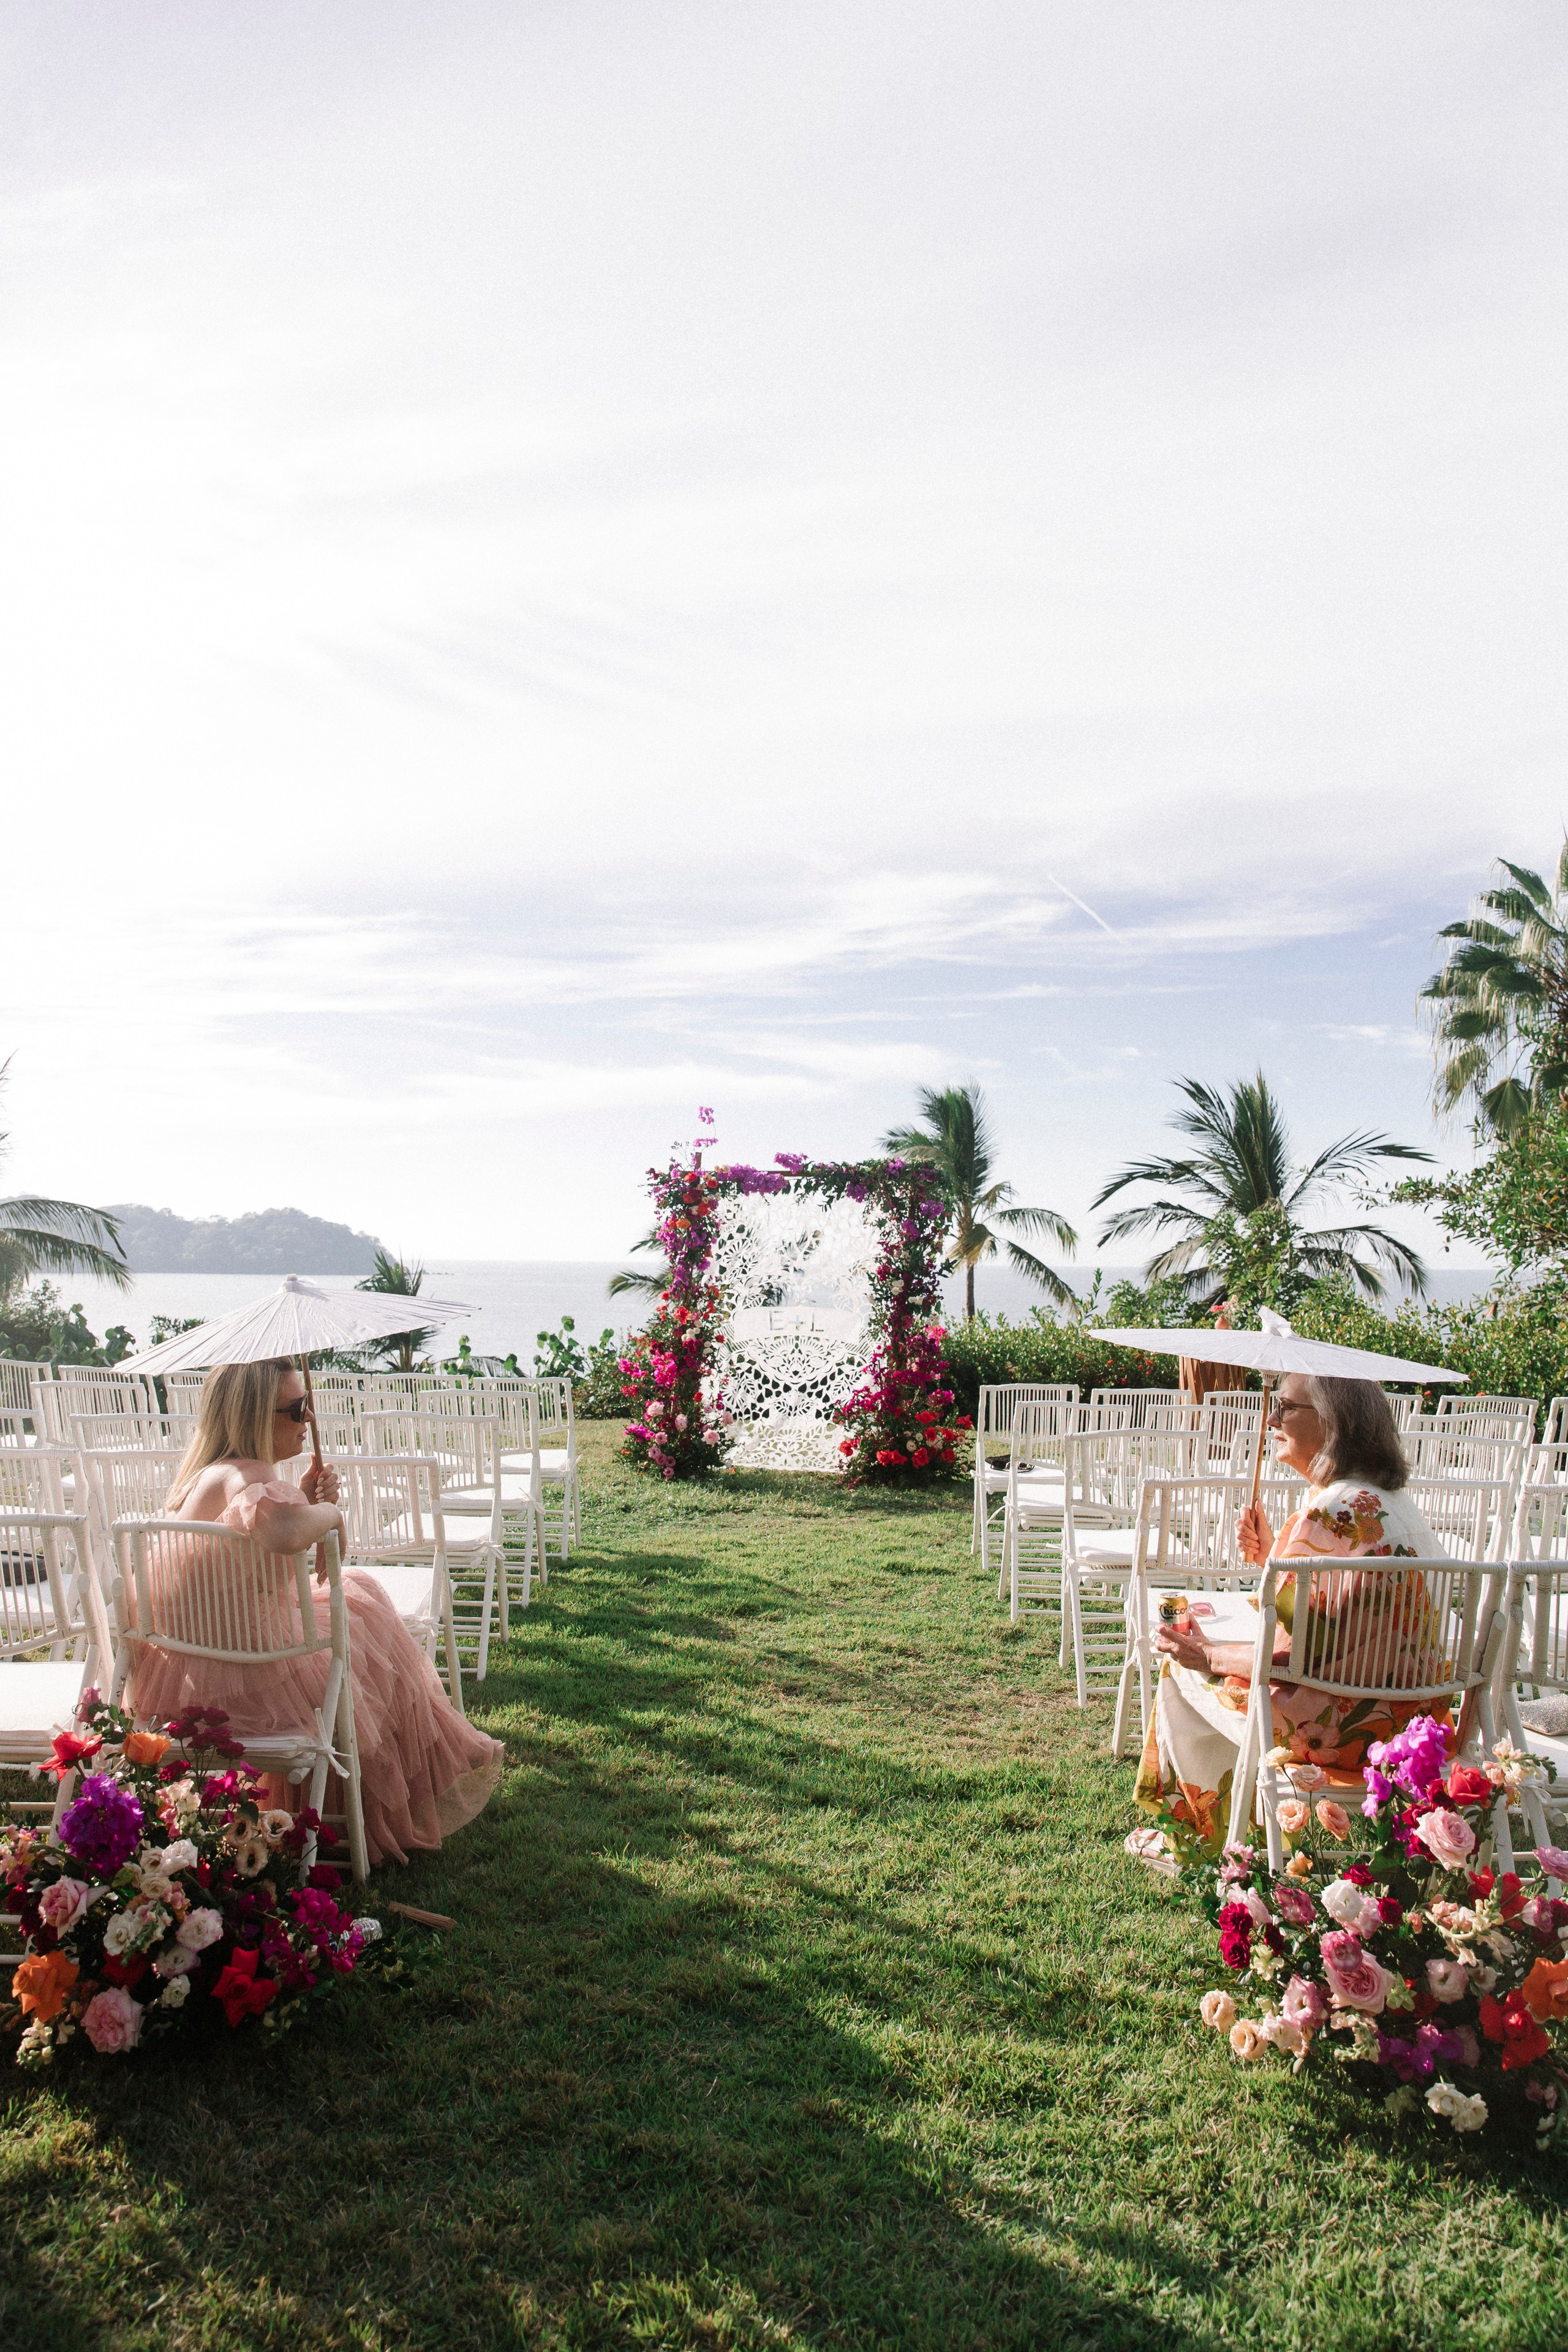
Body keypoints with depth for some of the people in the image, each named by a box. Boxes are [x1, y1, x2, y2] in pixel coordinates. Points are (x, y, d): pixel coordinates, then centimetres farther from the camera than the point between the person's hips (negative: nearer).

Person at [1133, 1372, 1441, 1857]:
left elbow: (1292, 1649, -22)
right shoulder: (1384, 1499, 6)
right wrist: (1270, 1557, 4)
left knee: (1183, 1671, 7)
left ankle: (1209, 1841, 26)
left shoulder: (1331, 1512, -24)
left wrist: (1208, 1655, -8)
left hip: (1354, 1727, -9)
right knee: (1197, 1656, 20)